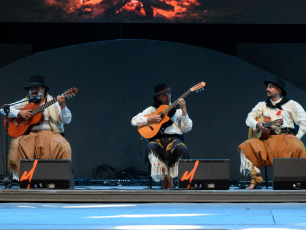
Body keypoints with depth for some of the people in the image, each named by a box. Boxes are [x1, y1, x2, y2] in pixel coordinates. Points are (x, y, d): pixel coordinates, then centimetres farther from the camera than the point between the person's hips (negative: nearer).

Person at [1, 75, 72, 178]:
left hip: (49, 133, -1)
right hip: (29, 134, 1)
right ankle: (19, 176, -20)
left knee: (64, 146, -31)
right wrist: (19, 113, -6)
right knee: (16, 144, -29)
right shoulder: (24, 103, 16)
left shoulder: (53, 103, 11)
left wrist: (62, 106, -16)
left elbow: (67, 120, 2)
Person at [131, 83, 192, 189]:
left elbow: (187, 128, 6)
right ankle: (165, 175, -32)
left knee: (181, 148, -36)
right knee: (151, 148, -36)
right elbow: (134, 120, 11)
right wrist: (150, 119, -3)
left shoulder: (177, 110, 18)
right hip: (158, 139, 0)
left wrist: (183, 110, -2)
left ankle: (169, 176, -21)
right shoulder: (152, 109, 18)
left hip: (174, 138, 0)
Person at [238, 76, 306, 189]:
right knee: (245, 146, -23)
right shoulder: (262, 105, 20)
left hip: (286, 136, -3)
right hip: (267, 138, 3)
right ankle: (255, 178, -17)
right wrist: (257, 125, -9)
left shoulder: (290, 104, 9)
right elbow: (249, 119, 13)